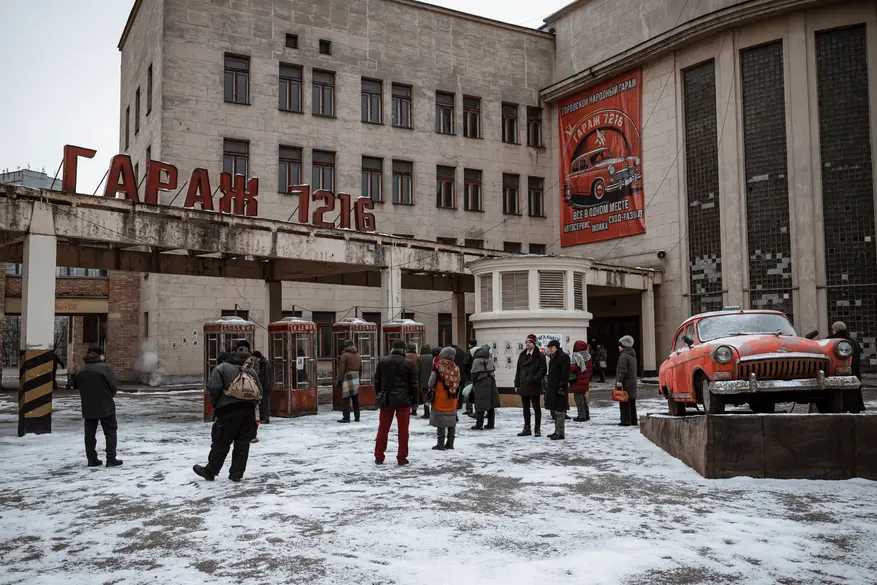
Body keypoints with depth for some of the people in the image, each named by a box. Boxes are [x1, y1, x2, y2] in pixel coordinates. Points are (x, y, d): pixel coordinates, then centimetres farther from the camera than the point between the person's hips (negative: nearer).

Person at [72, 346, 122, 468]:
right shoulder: (104, 367, -12)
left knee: (89, 434, 12)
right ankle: (111, 459, 1)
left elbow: (76, 385, 12)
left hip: (88, 408, 5)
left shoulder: (81, 370, 6)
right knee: (110, 432, 4)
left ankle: (92, 460, 14)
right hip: (105, 407, -5)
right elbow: (114, 384, -12)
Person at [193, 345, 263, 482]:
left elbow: (213, 388, -9)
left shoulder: (222, 368, 1)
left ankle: (210, 471, 15)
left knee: (221, 442, 5)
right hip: (249, 410, 4)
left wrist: (215, 405, 4)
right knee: (243, 442, 8)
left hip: (230, 409, -4)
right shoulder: (251, 370, 16)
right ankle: (237, 473, 10)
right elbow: (260, 391, 12)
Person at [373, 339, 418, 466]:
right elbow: (413, 384, -2)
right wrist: (414, 399, 7)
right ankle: (402, 457, 7)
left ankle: (379, 457, 13)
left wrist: (380, 395, 17)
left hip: (386, 400, 2)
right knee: (403, 430, 5)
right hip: (403, 400, -2)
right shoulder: (408, 364, -5)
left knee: (383, 429, 10)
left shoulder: (382, 361, 1)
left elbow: (377, 381, 6)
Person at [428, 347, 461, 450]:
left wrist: (431, 392, 9)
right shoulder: (456, 369, 2)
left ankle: (440, 444, 2)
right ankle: (450, 443, 19)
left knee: (441, 423, 0)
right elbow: (458, 385, 12)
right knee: (451, 423, 14)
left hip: (440, 400, -4)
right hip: (452, 402, 5)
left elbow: (431, 382, -9)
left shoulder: (438, 367, -12)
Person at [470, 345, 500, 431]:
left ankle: (479, 425, 0)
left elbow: (474, 373, -6)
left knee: (481, 405, -2)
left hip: (481, 383, -5)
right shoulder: (490, 359, 6)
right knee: (491, 405, 10)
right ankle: (490, 424, 15)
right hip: (490, 381, 5)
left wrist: (473, 384, 7)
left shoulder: (476, 360, -9)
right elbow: (493, 369, 9)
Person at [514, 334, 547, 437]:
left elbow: (543, 370, -10)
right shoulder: (522, 355, 12)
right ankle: (527, 429, 20)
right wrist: (517, 384, 10)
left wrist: (535, 379, -20)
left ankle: (537, 429, 9)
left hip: (534, 386, -6)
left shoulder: (539, 356, -5)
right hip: (523, 386, 6)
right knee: (525, 408, 12)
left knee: (536, 407, 2)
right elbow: (518, 370, 14)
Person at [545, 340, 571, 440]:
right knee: (555, 410, 14)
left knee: (560, 410, -7)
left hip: (559, 388, -10)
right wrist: (549, 389, 21)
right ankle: (557, 431, 22)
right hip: (553, 388, 10)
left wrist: (562, 387, -22)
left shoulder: (563, 357, -12)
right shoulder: (553, 357, 17)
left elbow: (565, 374, -18)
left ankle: (560, 433, -4)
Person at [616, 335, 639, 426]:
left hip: (625, 383, -10)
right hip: (633, 382, 10)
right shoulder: (633, 355, 16)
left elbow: (623, 370, -22)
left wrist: (619, 380, -21)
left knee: (625, 402, -5)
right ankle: (633, 421, 18)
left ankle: (626, 421, -4)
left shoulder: (624, 356, -16)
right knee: (632, 402, 14)